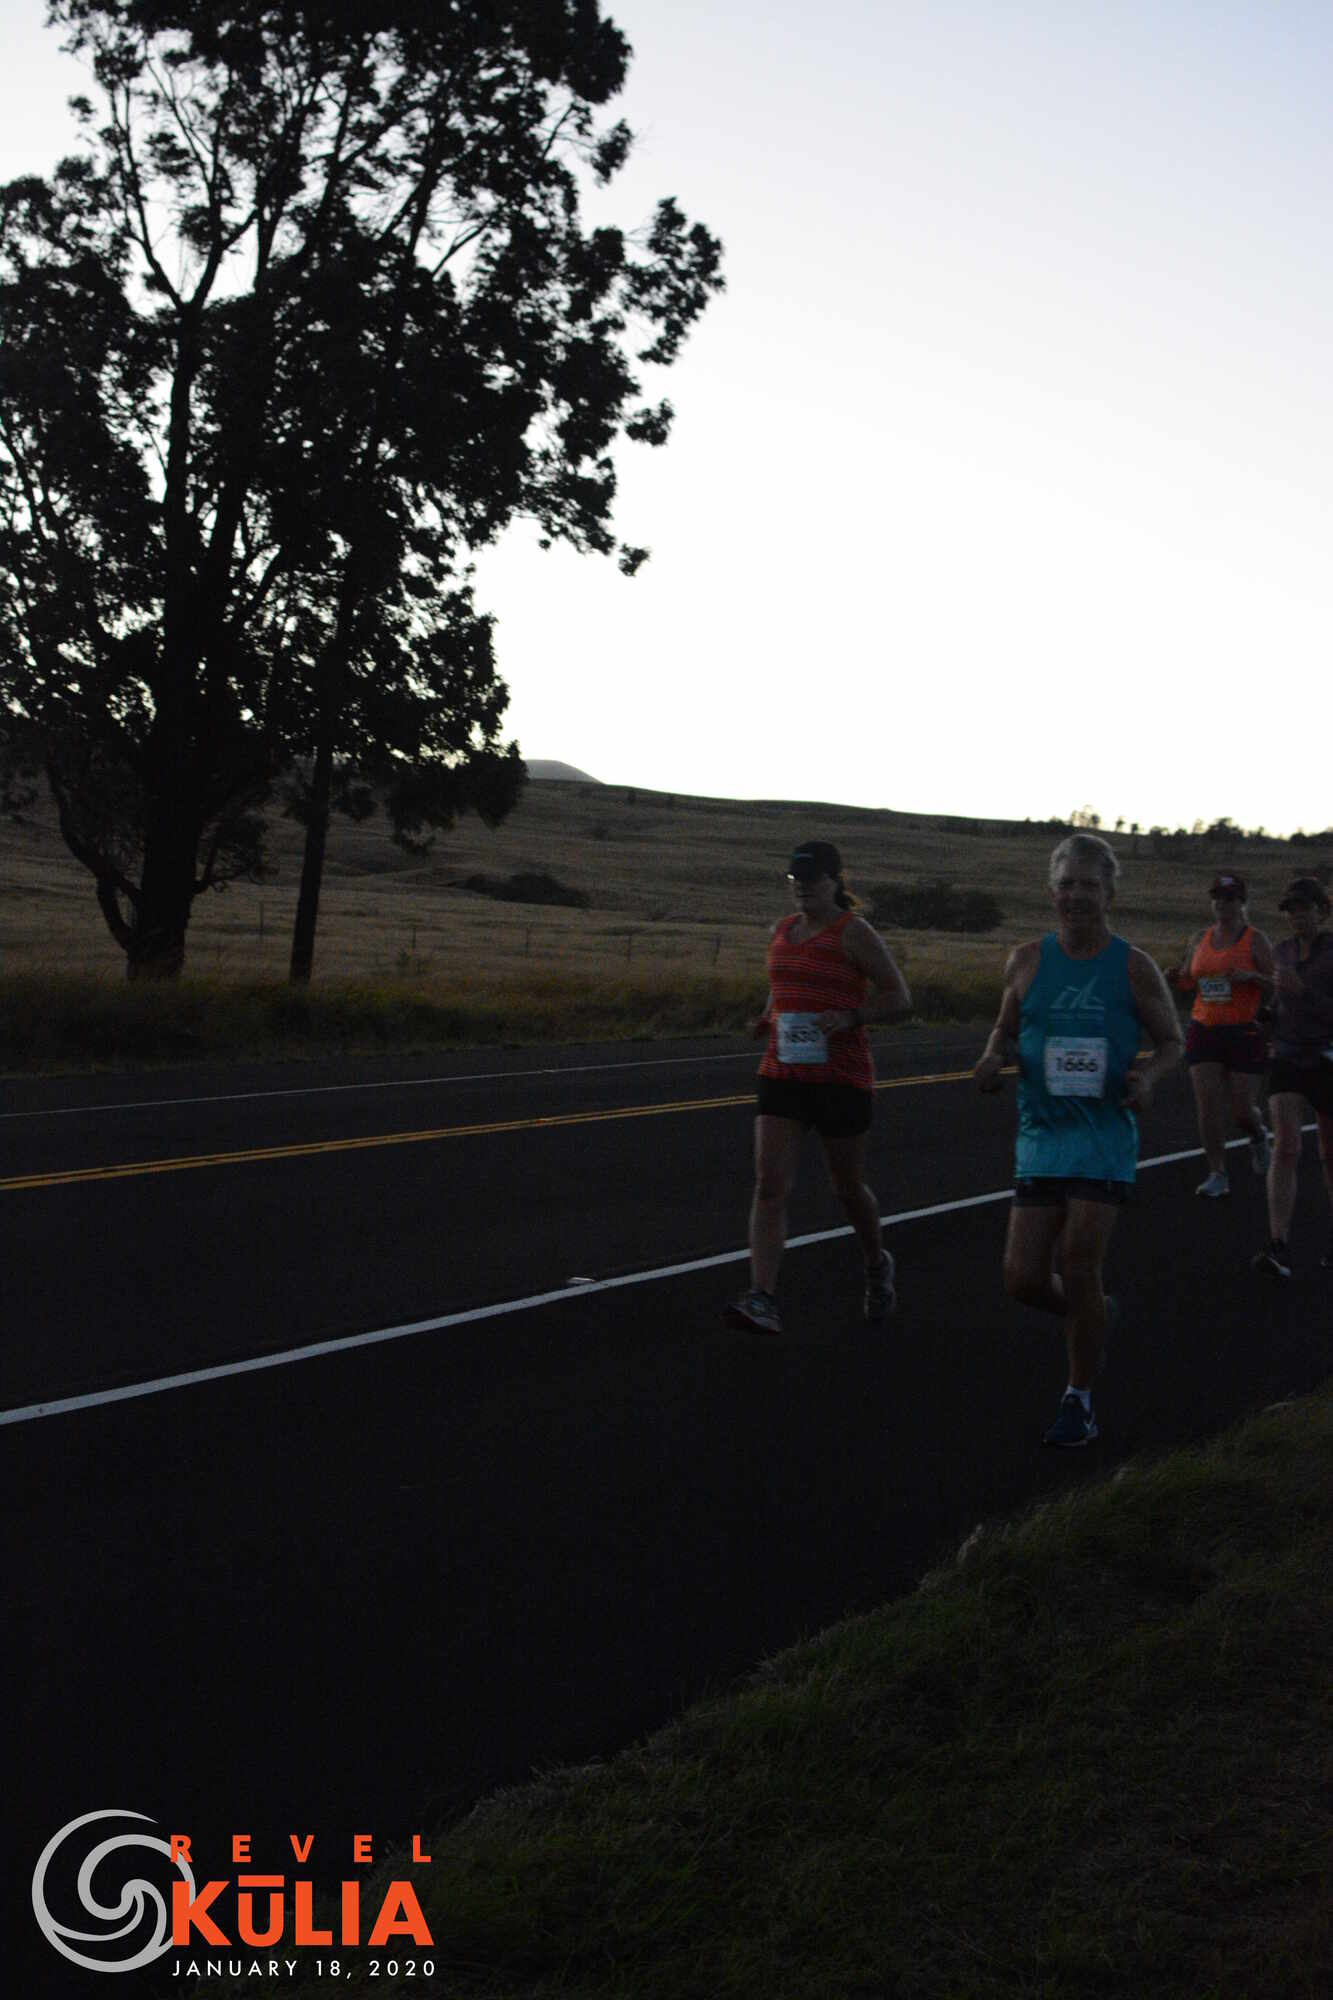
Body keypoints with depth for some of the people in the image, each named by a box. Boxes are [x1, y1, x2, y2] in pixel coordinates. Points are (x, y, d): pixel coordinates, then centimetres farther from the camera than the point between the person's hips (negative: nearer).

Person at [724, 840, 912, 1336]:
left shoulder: (854, 933, -7)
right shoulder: (782, 931, 12)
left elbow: (900, 999, -7)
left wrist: (851, 1018, -23)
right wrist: (767, 1020, 8)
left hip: (842, 1080, -5)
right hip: (782, 1076, 5)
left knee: (849, 1188, 11)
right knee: (770, 1185, -10)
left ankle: (877, 1266, 40)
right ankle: (763, 1302, -16)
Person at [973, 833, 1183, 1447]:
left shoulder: (1134, 968, -2)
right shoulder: (1027, 961, 5)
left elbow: (1172, 1040, 8)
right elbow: (1007, 1028, 18)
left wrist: (1148, 1074, -13)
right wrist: (994, 1057, -4)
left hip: (1104, 1134, -3)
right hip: (1040, 1133, 3)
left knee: (1078, 1269, -9)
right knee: (1023, 1279, -2)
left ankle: (1080, 1401, 9)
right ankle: (1091, 1316, 32)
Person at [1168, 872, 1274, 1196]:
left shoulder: (1255, 941, -2)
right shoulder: (1200, 940, 10)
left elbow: (1276, 987, -2)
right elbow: (1187, 981, 21)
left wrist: (1251, 977, -20)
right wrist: (1172, 978, -1)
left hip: (1244, 1033, -3)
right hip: (1204, 1032, 3)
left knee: (1243, 1108, -2)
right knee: (1208, 1104, -6)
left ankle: (1259, 1136, 33)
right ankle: (1217, 1174, 0)